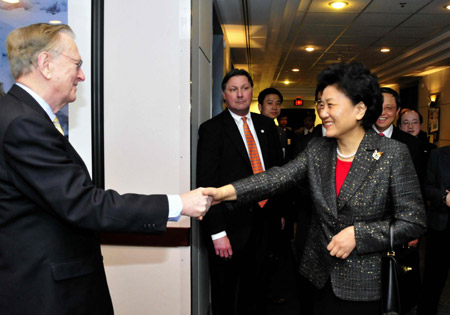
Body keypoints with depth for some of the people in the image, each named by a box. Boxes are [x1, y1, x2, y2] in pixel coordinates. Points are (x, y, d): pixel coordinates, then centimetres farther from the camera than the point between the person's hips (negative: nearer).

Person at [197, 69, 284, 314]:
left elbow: (277, 168, 15)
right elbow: (207, 183, -13)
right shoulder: (212, 129, -7)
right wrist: (217, 232, -18)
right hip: (230, 225, -4)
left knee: (254, 290, 18)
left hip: (262, 220, 5)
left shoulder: (266, 125, 9)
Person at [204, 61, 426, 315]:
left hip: (365, 283, -4)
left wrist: (357, 234, -20)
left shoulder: (393, 154, -13)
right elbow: (281, 177, -13)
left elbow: (414, 222, -12)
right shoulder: (317, 149, 0)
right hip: (322, 276, 4)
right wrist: (227, 192, -27)